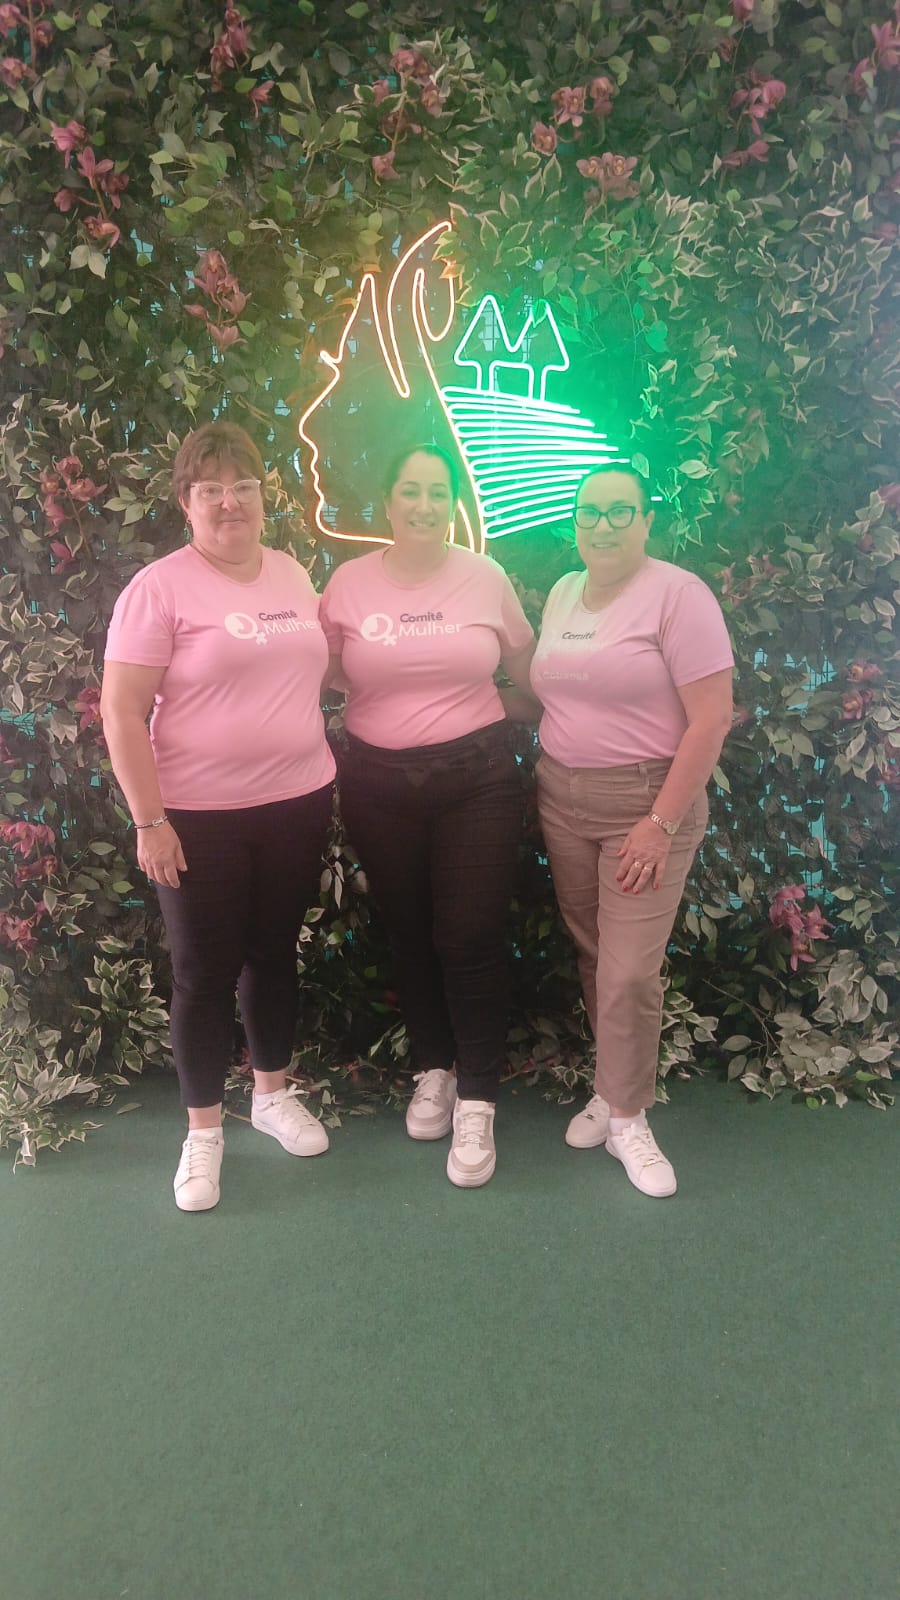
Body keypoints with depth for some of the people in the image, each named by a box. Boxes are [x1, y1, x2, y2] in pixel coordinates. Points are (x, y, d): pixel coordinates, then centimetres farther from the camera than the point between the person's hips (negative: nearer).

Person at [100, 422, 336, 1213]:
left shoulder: (293, 574, 7)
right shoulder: (160, 588, -11)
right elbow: (121, 712, -13)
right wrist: (149, 821, -16)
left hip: (297, 802, 5)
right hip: (200, 818, -5)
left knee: (275, 953, 17)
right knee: (207, 971, 6)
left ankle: (274, 1093, 37)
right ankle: (204, 1129, 25)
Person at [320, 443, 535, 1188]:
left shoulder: (485, 576, 0)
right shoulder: (349, 581, 0)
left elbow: (527, 667, 10)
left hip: (476, 777, -1)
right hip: (378, 783, 2)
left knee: (470, 940, -3)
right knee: (409, 935, 13)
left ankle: (476, 1101, 12)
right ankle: (434, 1068, 34)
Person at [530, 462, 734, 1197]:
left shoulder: (677, 593, -11)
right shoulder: (562, 593, 10)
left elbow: (712, 718, -15)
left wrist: (662, 822, -17)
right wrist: (545, 776, 8)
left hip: (646, 800, -5)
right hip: (561, 798, 6)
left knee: (629, 971, -4)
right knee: (592, 956, 11)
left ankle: (626, 1119, 15)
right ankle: (615, 1089, 28)